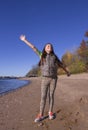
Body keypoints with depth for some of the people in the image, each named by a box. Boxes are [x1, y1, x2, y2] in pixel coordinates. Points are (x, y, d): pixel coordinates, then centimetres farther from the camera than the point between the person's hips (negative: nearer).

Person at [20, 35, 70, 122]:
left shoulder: (54, 57, 12)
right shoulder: (42, 55, 9)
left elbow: (61, 65, 22)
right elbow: (33, 47, 10)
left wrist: (67, 71, 29)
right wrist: (24, 40, 14)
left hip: (53, 78, 1)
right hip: (45, 78, -1)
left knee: (51, 95, 5)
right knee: (43, 96, -3)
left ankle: (50, 112, 18)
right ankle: (41, 115, 3)